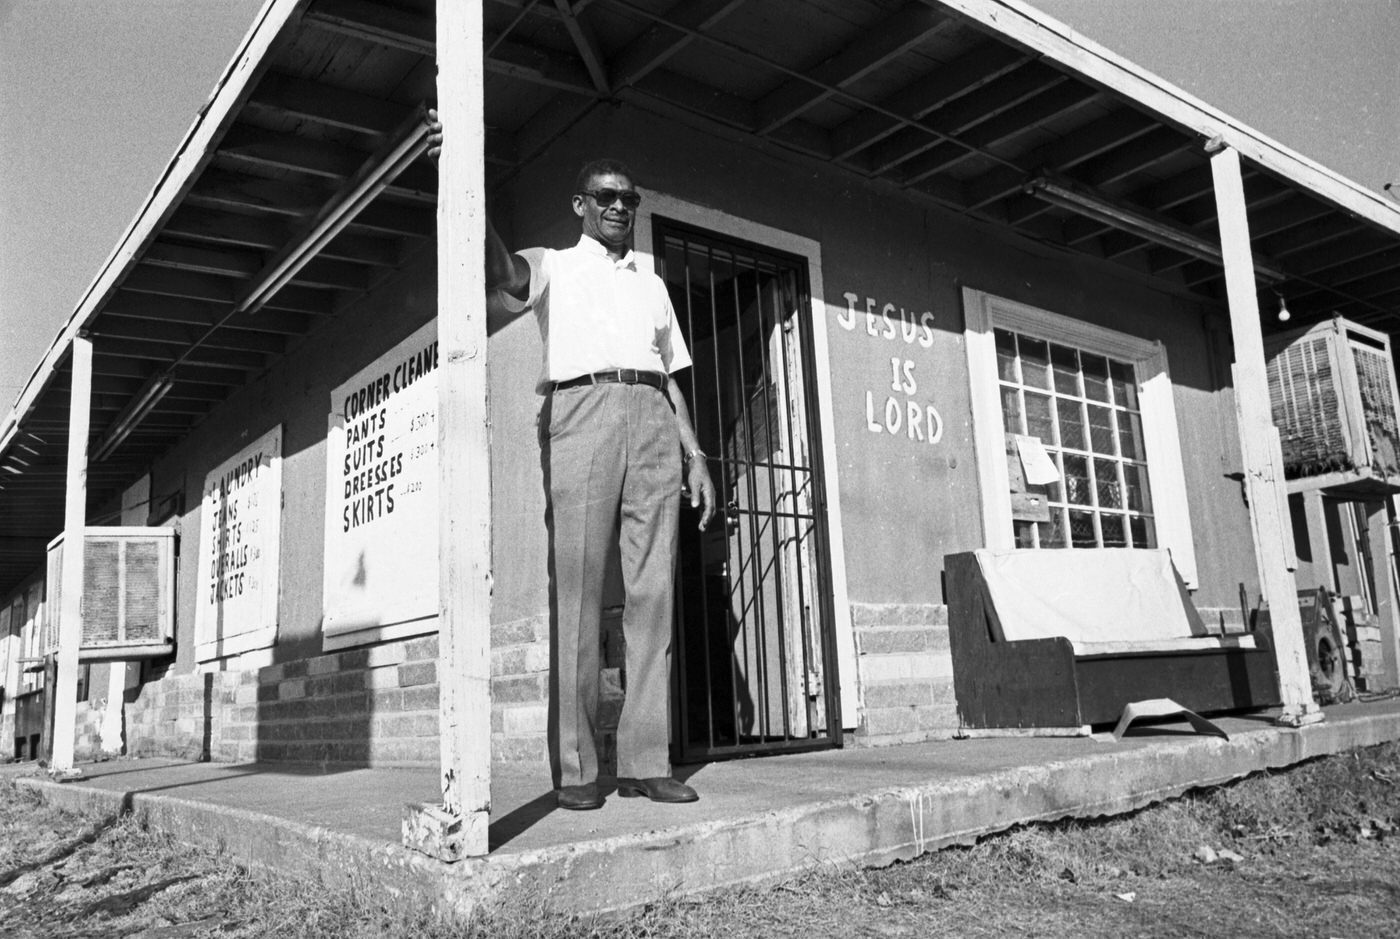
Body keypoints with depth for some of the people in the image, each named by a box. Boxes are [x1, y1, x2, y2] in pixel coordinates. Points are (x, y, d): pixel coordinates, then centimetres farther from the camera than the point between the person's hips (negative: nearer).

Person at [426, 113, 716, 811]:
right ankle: (576, 767, -4)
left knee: (653, 592, -4)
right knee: (577, 592, -8)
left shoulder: (652, 284, 29)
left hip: (653, 422, 4)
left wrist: (696, 457, 14)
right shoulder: (553, 267, 16)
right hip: (580, 410, -4)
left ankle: (646, 759, -1)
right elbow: (500, 267, -7)